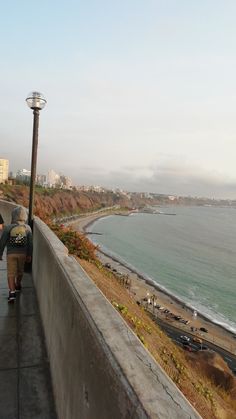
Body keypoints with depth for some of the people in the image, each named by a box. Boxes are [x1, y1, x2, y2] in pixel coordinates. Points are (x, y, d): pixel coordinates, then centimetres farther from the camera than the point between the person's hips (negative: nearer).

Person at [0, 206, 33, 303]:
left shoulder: (8, 227, -14)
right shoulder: (27, 228, -8)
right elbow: (30, 243, -1)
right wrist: (29, 255, 10)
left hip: (11, 254, -2)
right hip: (22, 254, 3)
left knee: (11, 273, 3)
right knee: (20, 271, 22)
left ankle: (12, 293, -8)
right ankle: (18, 286, 43)